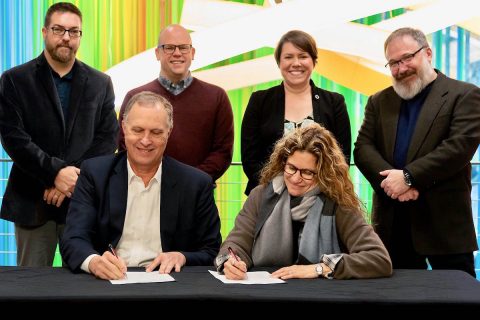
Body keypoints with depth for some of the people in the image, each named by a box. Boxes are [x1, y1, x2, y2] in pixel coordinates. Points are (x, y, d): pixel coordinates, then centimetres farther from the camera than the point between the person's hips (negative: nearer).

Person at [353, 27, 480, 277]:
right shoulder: (379, 102, 15)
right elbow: (362, 149, 4)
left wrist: (408, 177, -18)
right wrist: (391, 179, -15)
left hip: (445, 220, -4)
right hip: (392, 221, 4)